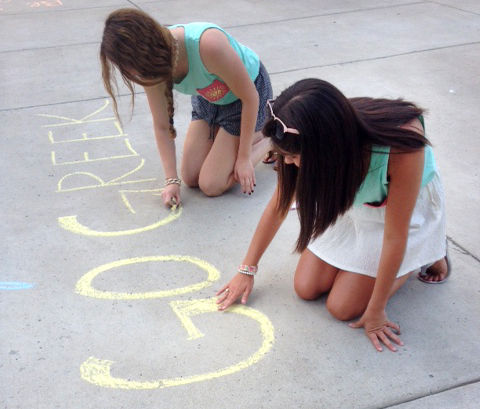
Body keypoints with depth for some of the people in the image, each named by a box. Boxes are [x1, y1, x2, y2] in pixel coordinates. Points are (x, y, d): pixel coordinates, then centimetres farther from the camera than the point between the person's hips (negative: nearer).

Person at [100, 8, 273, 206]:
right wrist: (171, 180, -18)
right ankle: (230, 137, 26)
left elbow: (250, 97, -27)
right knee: (191, 178, 5)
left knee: (211, 185, -8)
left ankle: (268, 139, 10)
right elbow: (162, 127, -9)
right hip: (208, 97, 6)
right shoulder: (152, 68, -21)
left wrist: (244, 158, -20)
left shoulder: (208, 45, -42)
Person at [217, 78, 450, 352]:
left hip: (404, 208, -4)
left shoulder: (401, 145, -43)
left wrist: (376, 311, -20)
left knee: (343, 308, -6)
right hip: (349, 203, 4)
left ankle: (428, 249, 13)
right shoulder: (309, 143, -28)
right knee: (306, 289, 0)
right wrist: (247, 270, -4)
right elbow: (279, 205, -12)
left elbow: (395, 236, -30)